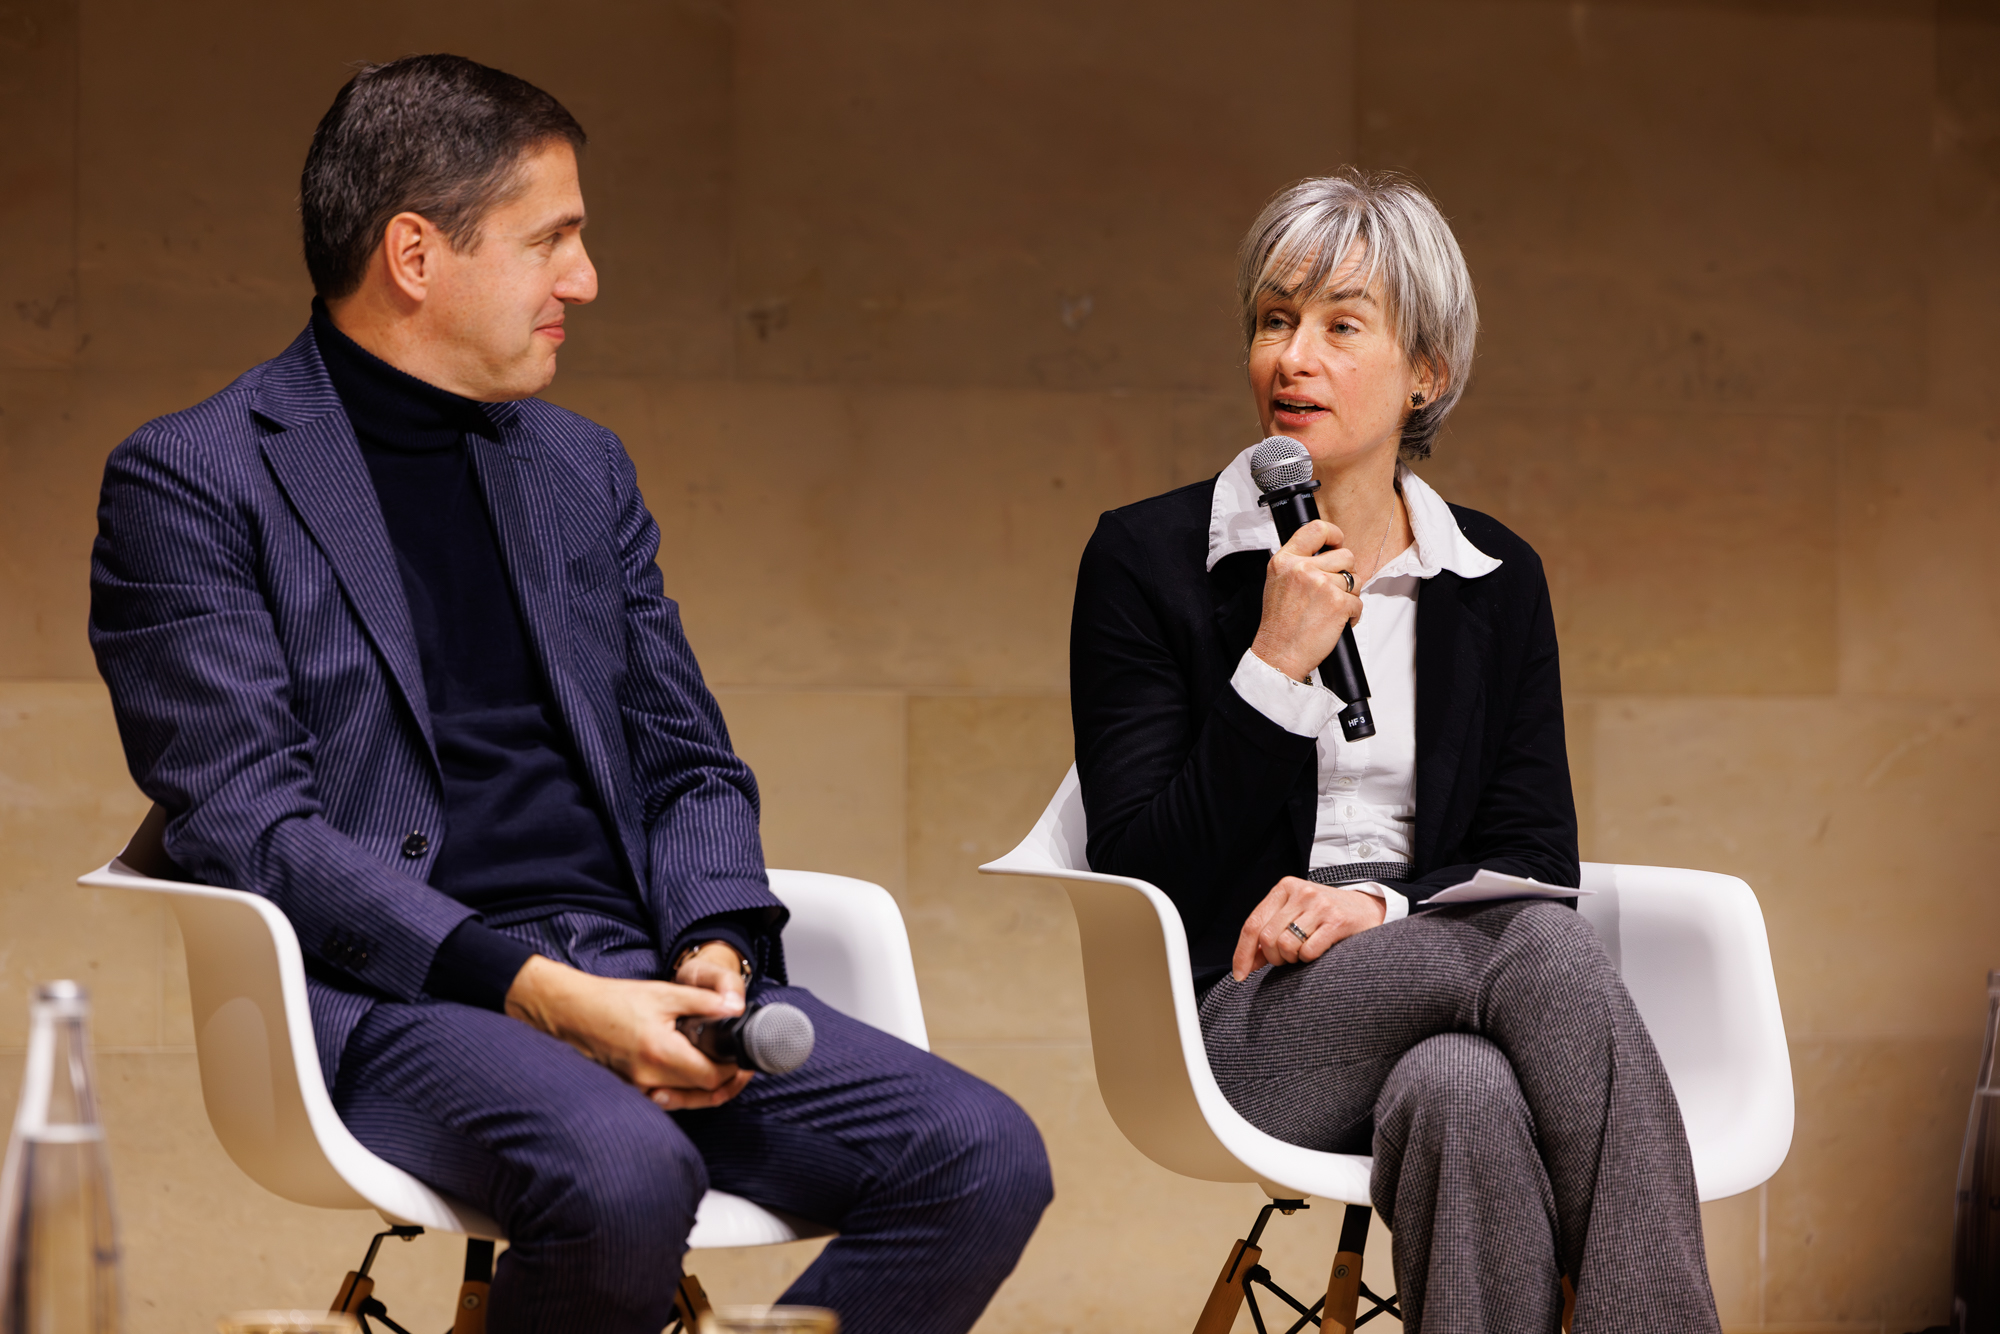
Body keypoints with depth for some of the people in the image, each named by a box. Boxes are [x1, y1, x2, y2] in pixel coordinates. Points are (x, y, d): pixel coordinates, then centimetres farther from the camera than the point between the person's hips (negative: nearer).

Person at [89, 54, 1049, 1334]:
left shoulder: (584, 466, 21)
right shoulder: (190, 482, 0)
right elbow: (251, 829, -10)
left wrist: (712, 950, -3)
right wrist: (541, 990, -19)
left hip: (632, 973, 6)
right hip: (393, 995, -6)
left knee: (984, 1158, -17)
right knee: (623, 1172, -37)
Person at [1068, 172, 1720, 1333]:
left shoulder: (1496, 582, 14)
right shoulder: (1146, 561, 4)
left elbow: (1536, 856, 8)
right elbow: (1145, 873, -3)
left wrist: (1378, 902, -13)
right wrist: (1277, 663, -12)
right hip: (1240, 1026, -3)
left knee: (1463, 1090, -37)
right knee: (1546, 947, -33)